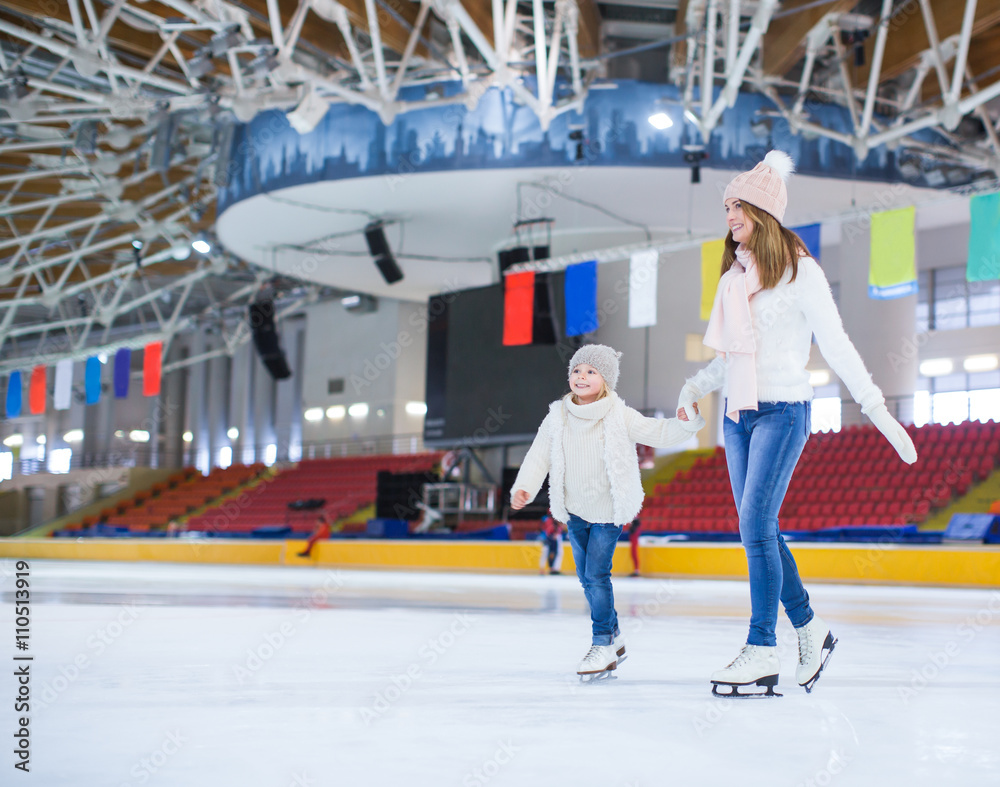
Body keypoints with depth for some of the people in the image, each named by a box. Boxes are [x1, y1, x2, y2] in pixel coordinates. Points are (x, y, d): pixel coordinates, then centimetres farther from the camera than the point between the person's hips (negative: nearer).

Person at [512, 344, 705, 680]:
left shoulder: (619, 417, -13)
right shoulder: (558, 418, -5)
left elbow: (660, 433, -12)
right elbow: (539, 456, -4)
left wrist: (687, 422, -29)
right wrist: (523, 487, -17)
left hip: (609, 510, -5)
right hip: (575, 510, 5)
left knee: (596, 575, -12)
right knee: (586, 578, 12)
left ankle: (603, 645, 2)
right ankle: (614, 638, 28)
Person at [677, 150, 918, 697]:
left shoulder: (800, 271, -6)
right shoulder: (734, 277, 13)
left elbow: (835, 344, -7)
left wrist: (877, 410, -11)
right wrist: (694, 388, 9)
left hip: (782, 411, -7)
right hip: (737, 413, 7)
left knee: (755, 524, -14)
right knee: (759, 531, 6)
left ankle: (761, 651, -10)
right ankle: (809, 629, 20)